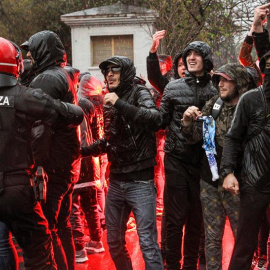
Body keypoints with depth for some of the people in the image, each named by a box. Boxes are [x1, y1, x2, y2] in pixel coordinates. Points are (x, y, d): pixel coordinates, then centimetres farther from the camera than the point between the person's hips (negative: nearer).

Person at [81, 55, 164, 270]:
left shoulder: (139, 93, -7)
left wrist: (120, 104, -29)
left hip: (140, 181, -7)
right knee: (114, 242, 15)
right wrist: (81, 150, 15)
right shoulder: (110, 101, 12)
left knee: (148, 243, -8)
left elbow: (155, 119, -28)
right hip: (116, 182, 7)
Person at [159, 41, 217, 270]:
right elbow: (161, 120, 4)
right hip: (177, 159, -1)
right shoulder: (173, 88, 3)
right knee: (176, 217, 2)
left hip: (203, 160, 1)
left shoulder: (215, 90, 3)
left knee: (196, 217, 10)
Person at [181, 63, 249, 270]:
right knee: (212, 237, 13)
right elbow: (193, 138, 5)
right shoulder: (213, 105, 3)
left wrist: (233, 175, -19)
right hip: (210, 181, 4)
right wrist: (188, 122, -15)